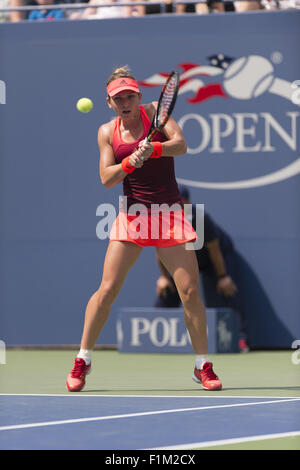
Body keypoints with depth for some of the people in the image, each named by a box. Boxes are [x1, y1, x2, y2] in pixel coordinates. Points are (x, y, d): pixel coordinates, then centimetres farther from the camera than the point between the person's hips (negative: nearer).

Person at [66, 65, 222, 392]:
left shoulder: (153, 112, 0)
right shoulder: (107, 132, 6)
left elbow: (180, 145, -13)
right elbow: (106, 177, -3)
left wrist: (152, 149, -32)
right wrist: (130, 163, -22)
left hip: (169, 212, -1)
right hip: (132, 214, 1)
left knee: (190, 290, -6)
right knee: (107, 289, -8)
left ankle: (203, 367, 6)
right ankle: (82, 361, 5)